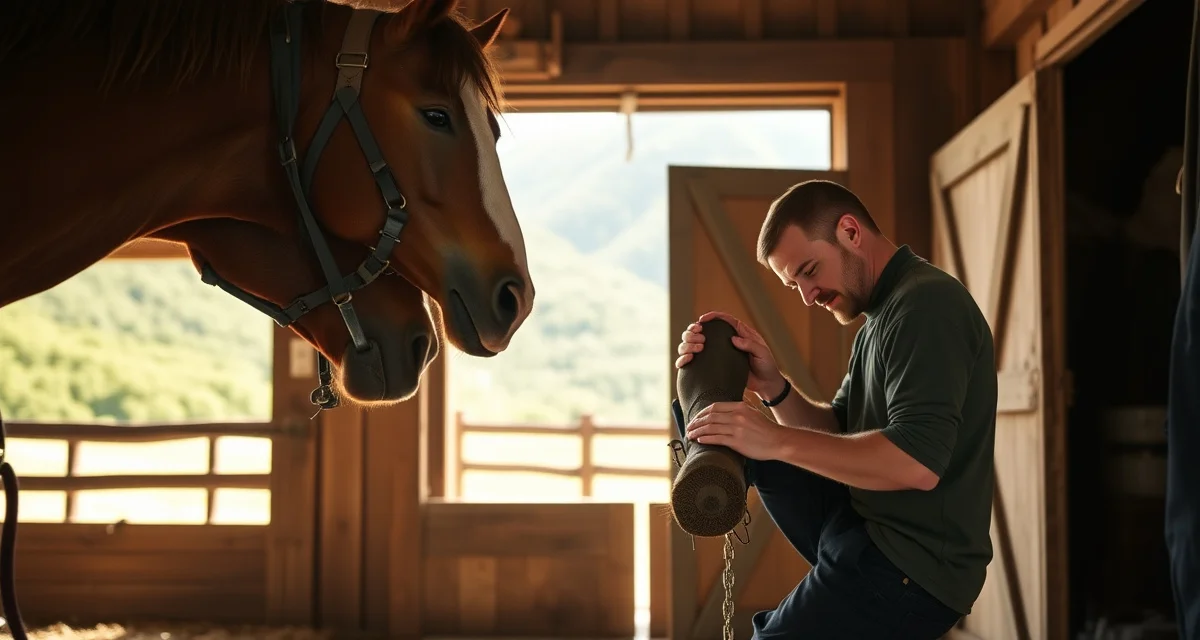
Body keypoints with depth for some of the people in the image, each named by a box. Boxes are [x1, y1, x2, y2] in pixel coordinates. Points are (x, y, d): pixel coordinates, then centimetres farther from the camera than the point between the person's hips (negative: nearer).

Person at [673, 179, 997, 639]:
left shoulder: (927, 303, -17)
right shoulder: (882, 317, 15)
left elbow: (917, 463, -28)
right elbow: (839, 431, 12)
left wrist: (779, 441, -29)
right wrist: (772, 388, -5)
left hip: (911, 567, -10)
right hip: (867, 526, 10)